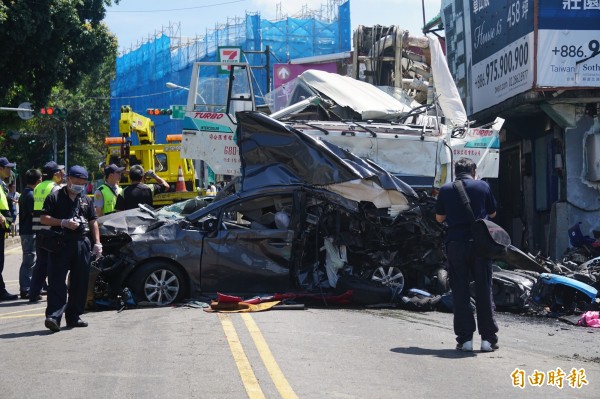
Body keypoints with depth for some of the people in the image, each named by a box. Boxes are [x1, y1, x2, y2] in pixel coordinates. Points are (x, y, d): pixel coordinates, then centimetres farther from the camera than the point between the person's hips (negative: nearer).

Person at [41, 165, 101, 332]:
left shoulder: (87, 200, 17)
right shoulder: (55, 197, 4)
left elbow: (93, 222, 17)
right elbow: (44, 218, -1)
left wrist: (97, 243, 8)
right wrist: (63, 223, -13)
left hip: (82, 244, 5)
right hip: (60, 243, -5)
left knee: (80, 282, 6)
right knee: (57, 281, -11)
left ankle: (73, 316, 15)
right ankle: (53, 316, -18)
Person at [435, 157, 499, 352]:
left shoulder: (445, 189, 2)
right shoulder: (483, 186, 1)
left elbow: (439, 218, 10)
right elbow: (492, 213, 12)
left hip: (455, 244, 0)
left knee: (460, 292, 6)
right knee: (484, 290, 7)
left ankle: (465, 338, 3)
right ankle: (488, 338, 7)